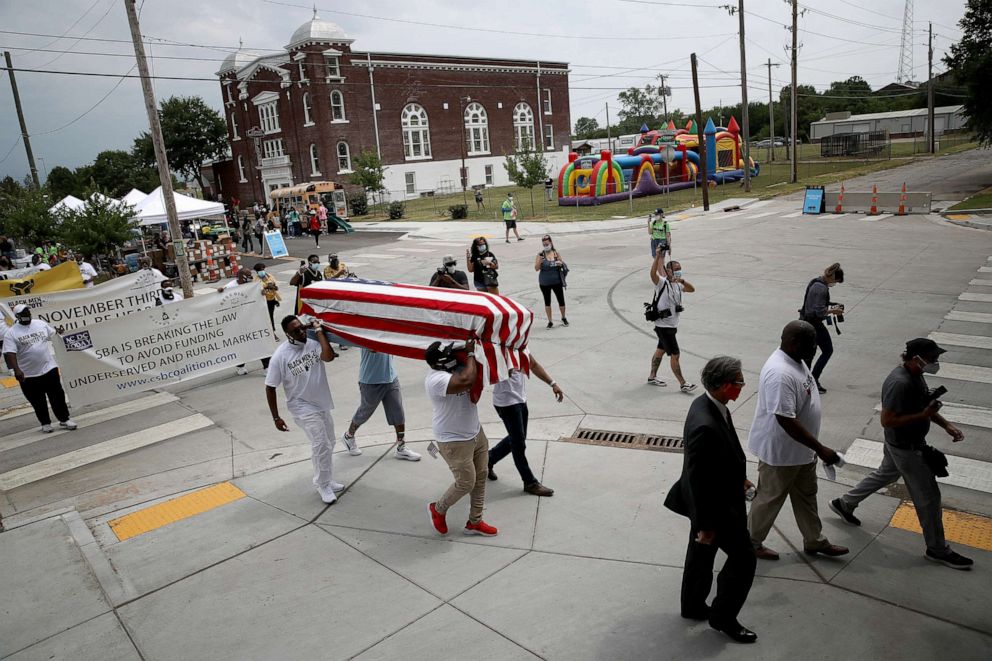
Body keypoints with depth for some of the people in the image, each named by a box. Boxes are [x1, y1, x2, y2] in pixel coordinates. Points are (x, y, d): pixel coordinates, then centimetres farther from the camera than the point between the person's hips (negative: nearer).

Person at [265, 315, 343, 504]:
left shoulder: (313, 343, -8)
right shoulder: (280, 356, -17)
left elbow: (329, 356, -29)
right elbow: (270, 388, -10)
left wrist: (318, 330, -23)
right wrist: (276, 418, -10)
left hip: (323, 404, 5)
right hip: (303, 408, -5)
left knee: (328, 444, 17)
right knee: (321, 445, -13)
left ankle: (326, 481, 36)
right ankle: (323, 485, 7)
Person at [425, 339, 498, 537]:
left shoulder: (457, 367, -3)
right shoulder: (436, 379, -29)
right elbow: (466, 380, -43)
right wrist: (471, 353, -28)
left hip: (476, 433, 8)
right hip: (454, 442, -8)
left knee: (480, 478, 13)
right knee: (466, 483, 0)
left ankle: (475, 522, 28)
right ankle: (438, 509, 28)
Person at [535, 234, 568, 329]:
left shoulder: (556, 253, 0)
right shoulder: (540, 255, -4)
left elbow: (563, 264, 8)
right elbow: (536, 268, -8)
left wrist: (561, 263, -16)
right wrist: (540, 259, -23)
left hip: (557, 281, 1)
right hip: (544, 283, 0)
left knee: (561, 300, 6)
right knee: (547, 302, 8)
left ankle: (564, 318, 30)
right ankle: (550, 321, 19)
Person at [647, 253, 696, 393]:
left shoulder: (677, 285, 9)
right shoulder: (662, 283, -16)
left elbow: (692, 289, 4)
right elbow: (653, 274, -35)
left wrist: (682, 281, -14)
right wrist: (658, 256, -42)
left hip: (672, 325, 9)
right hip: (663, 326, -9)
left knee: (660, 350, 18)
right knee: (675, 355, -4)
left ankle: (652, 377, 30)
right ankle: (683, 384, 3)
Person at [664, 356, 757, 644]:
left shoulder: (707, 404, -6)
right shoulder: (705, 426, -36)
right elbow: (698, 480, -28)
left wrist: (738, 478, 22)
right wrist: (706, 524, -19)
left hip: (710, 499, 9)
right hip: (715, 506, -9)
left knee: (701, 553, 23)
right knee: (743, 556, 8)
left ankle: (693, 606, 42)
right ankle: (723, 616, 26)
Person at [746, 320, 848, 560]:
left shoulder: (797, 360, 1)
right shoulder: (780, 374, -33)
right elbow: (786, 421, -33)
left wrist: (814, 447, 22)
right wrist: (820, 449, -28)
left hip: (801, 449, 10)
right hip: (780, 451, -10)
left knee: (806, 496, 23)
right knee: (770, 499, 9)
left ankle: (814, 541, 41)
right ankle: (751, 543, 28)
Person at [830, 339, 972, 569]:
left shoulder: (915, 375, 0)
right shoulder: (900, 383, -31)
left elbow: (922, 405, 15)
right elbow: (887, 420, -30)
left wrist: (946, 425, 5)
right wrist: (923, 415, -30)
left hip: (899, 444, 10)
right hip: (906, 449, -10)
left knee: (885, 475, 27)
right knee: (928, 496, 2)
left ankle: (844, 504, 41)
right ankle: (937, 550, 18)